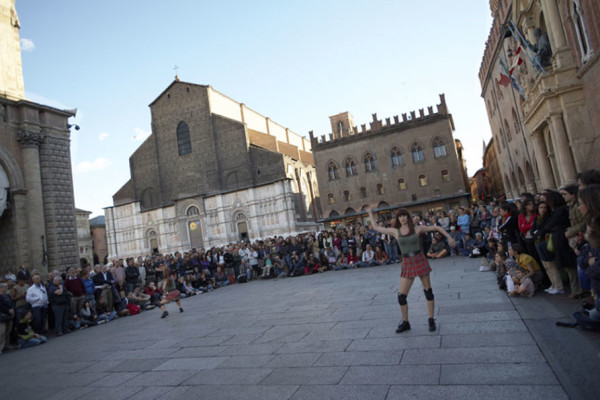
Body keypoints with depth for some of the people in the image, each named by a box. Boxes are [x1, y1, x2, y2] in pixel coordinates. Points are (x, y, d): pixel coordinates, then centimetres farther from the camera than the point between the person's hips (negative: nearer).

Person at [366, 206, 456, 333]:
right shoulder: (395, 231, 2)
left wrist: (449, 237, -2)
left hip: (420, 260, -1)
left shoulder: (417, 229, -1)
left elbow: (437, 228, 6)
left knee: (428, 291, 6)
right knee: (401, 296, -1)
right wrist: (370, 213, 15)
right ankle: (405, 323, 18)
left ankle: (431, 320, 22)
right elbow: (376, 227, 9)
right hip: (407, 264, 1)